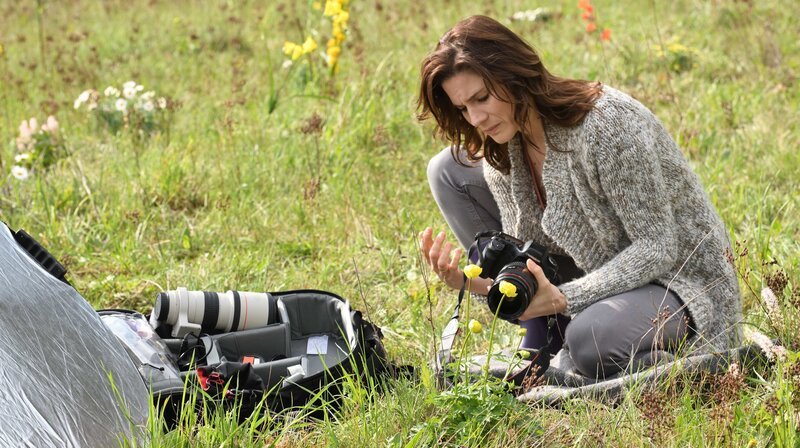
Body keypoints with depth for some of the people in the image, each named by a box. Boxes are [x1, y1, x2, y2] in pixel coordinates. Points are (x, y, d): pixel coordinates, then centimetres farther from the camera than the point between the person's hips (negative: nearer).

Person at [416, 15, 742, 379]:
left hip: (682, 279, -8)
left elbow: (657, 248, -24)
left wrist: (562, 298, -32)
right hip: (599, 273, 8)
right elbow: (523, 265, -2)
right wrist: (467, 282, -24)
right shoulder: (499, 151, -3)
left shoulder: (608, 123, -26)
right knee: (448, 170, 1)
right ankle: (541, 341, 2)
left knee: (591, 340, -44)